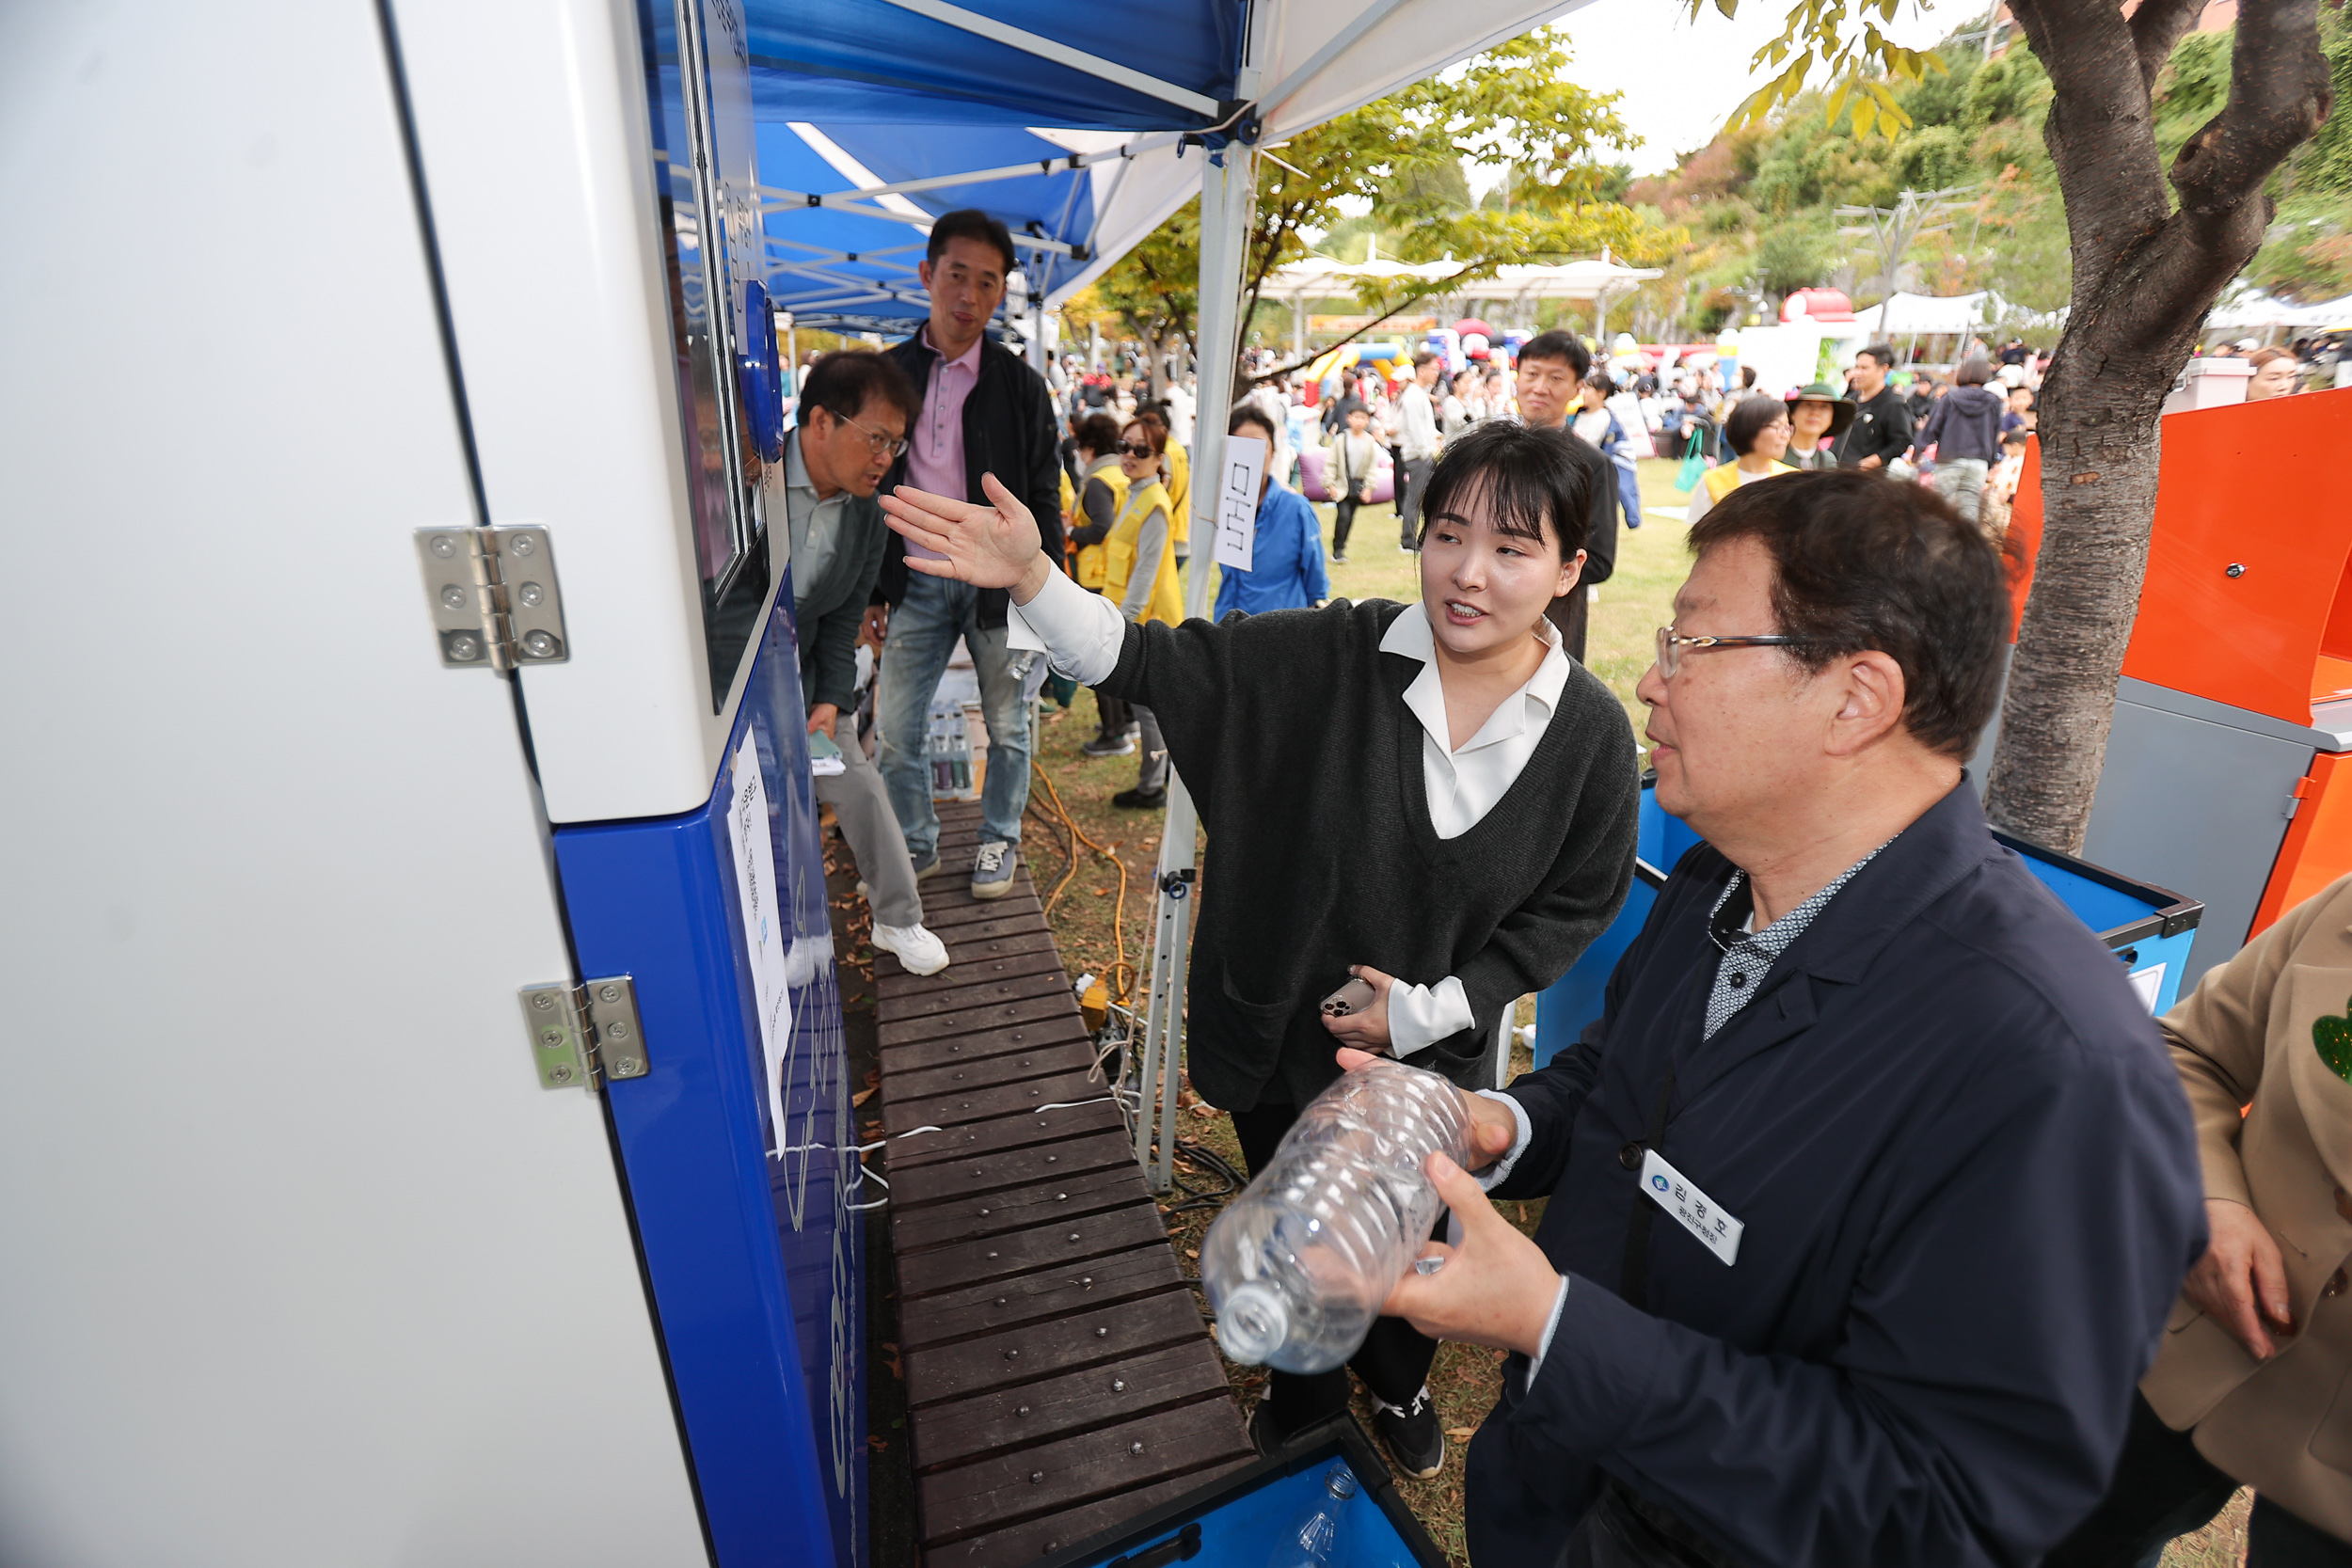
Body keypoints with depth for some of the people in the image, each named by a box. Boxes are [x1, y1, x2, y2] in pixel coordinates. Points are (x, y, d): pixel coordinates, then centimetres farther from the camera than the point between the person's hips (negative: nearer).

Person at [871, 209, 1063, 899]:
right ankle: (915, 842, 26)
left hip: (998, 580, -2)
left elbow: (1044, 496, 0)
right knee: (894, 727, 5)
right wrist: (871, 586, 5)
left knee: (1007, 726, 9)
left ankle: (999, 840, 30)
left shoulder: (1020, 384, -1)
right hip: (916, 580, 2)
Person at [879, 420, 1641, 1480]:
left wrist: (1432, 1008, -13)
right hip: (1275, 1033, 0)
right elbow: (1154, 663, -19)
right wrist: (1033, 582, -36)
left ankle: (1398, 1382, 62)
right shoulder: (1331, 657, -18)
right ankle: (1307, 1377, 58)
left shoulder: (1590, 734, -14)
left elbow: (1574, 907, -5)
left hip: (1422, 1054, 1)